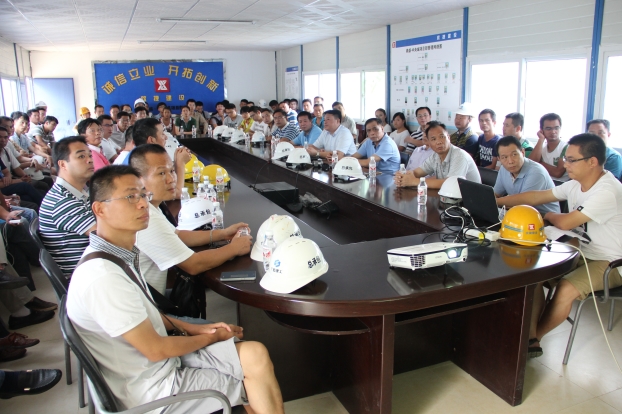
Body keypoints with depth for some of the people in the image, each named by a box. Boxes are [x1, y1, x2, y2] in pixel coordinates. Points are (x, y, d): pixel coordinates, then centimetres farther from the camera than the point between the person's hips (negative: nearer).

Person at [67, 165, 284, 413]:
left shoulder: (123, 255, 1)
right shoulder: (103, 277, -29)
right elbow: (156, 350, -22)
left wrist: (191, 328, 3)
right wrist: (211, 337, -7)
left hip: (165, 358, 8)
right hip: (153, 389, -8)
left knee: (255, 355, -4)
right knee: (256, 361, -7)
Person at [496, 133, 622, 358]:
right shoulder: (576, 184, 2)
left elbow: (565, 223, -27)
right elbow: (536, 197, 6)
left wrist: (548, 216, -4)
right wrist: (494, 202, 2)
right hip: (582, 253, 8)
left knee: (566, 289, -28)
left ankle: (532, 339, -4)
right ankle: (530, 337, -8)